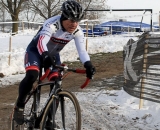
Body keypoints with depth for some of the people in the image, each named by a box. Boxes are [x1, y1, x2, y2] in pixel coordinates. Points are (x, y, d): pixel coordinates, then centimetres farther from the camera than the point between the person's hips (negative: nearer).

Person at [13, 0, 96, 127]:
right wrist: (45, 56, -69)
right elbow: (41, 41, -49)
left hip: (53, 55, 5)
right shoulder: (52, 24, -34)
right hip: (36, 51, -5)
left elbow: (82, 50, -27)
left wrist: (88, 65, -46)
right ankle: (19, 106, -10)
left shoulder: (77, 32, -18)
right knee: (32, 75, -31)